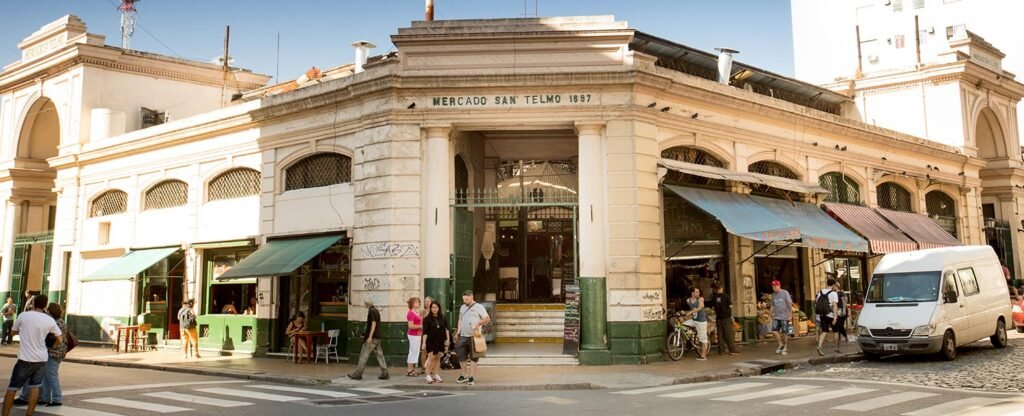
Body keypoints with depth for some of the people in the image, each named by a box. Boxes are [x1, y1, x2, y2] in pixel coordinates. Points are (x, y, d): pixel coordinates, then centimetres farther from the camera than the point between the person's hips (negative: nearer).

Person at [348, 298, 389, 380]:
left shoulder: (371, 311, -13)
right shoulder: (376, 311, 15)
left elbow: (373, 323, -20)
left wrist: (370, 337, -22)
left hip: (372, 337, -9)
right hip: (377, 337, 9)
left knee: (364, 355, -2)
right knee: (379, 354, 6)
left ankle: (358, 374, 2)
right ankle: (384, 373, 2)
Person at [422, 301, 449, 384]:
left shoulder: (442, 318, 7)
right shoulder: (427, 319, -4)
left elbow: (446, 329, 13)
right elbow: (425, 332, -6)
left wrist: (447, 340, 9)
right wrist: (424, 343, -10)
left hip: (440, 340, 4)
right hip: (431, 341, -4)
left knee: (437, 358, 8)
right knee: (431, 357, -10)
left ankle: (435, 375, 15)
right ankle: (428, 376, -5)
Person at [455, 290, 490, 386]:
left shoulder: (478, 307, -2)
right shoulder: (462, 307, 16)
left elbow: (487, 319, -4)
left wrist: (478, 324, -18)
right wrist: (458, 331, 11)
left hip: (474, 336, -6)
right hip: (463, 336, 6)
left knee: (473, 358, 0)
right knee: (461, 356, 7)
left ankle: (472, 377, 5)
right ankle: (463, 375, 21)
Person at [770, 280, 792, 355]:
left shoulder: (785, 293, -5)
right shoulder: (773, 295, 11)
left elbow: (790, 304, -6)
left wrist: (790, 314, -9)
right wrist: (772, 315, 13)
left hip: (784, 316, -5)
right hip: (776, 317, 5)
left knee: (785, 332, 0)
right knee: (774, 331, -8)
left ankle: (785, 348, 13)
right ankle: (781, 345, 11)